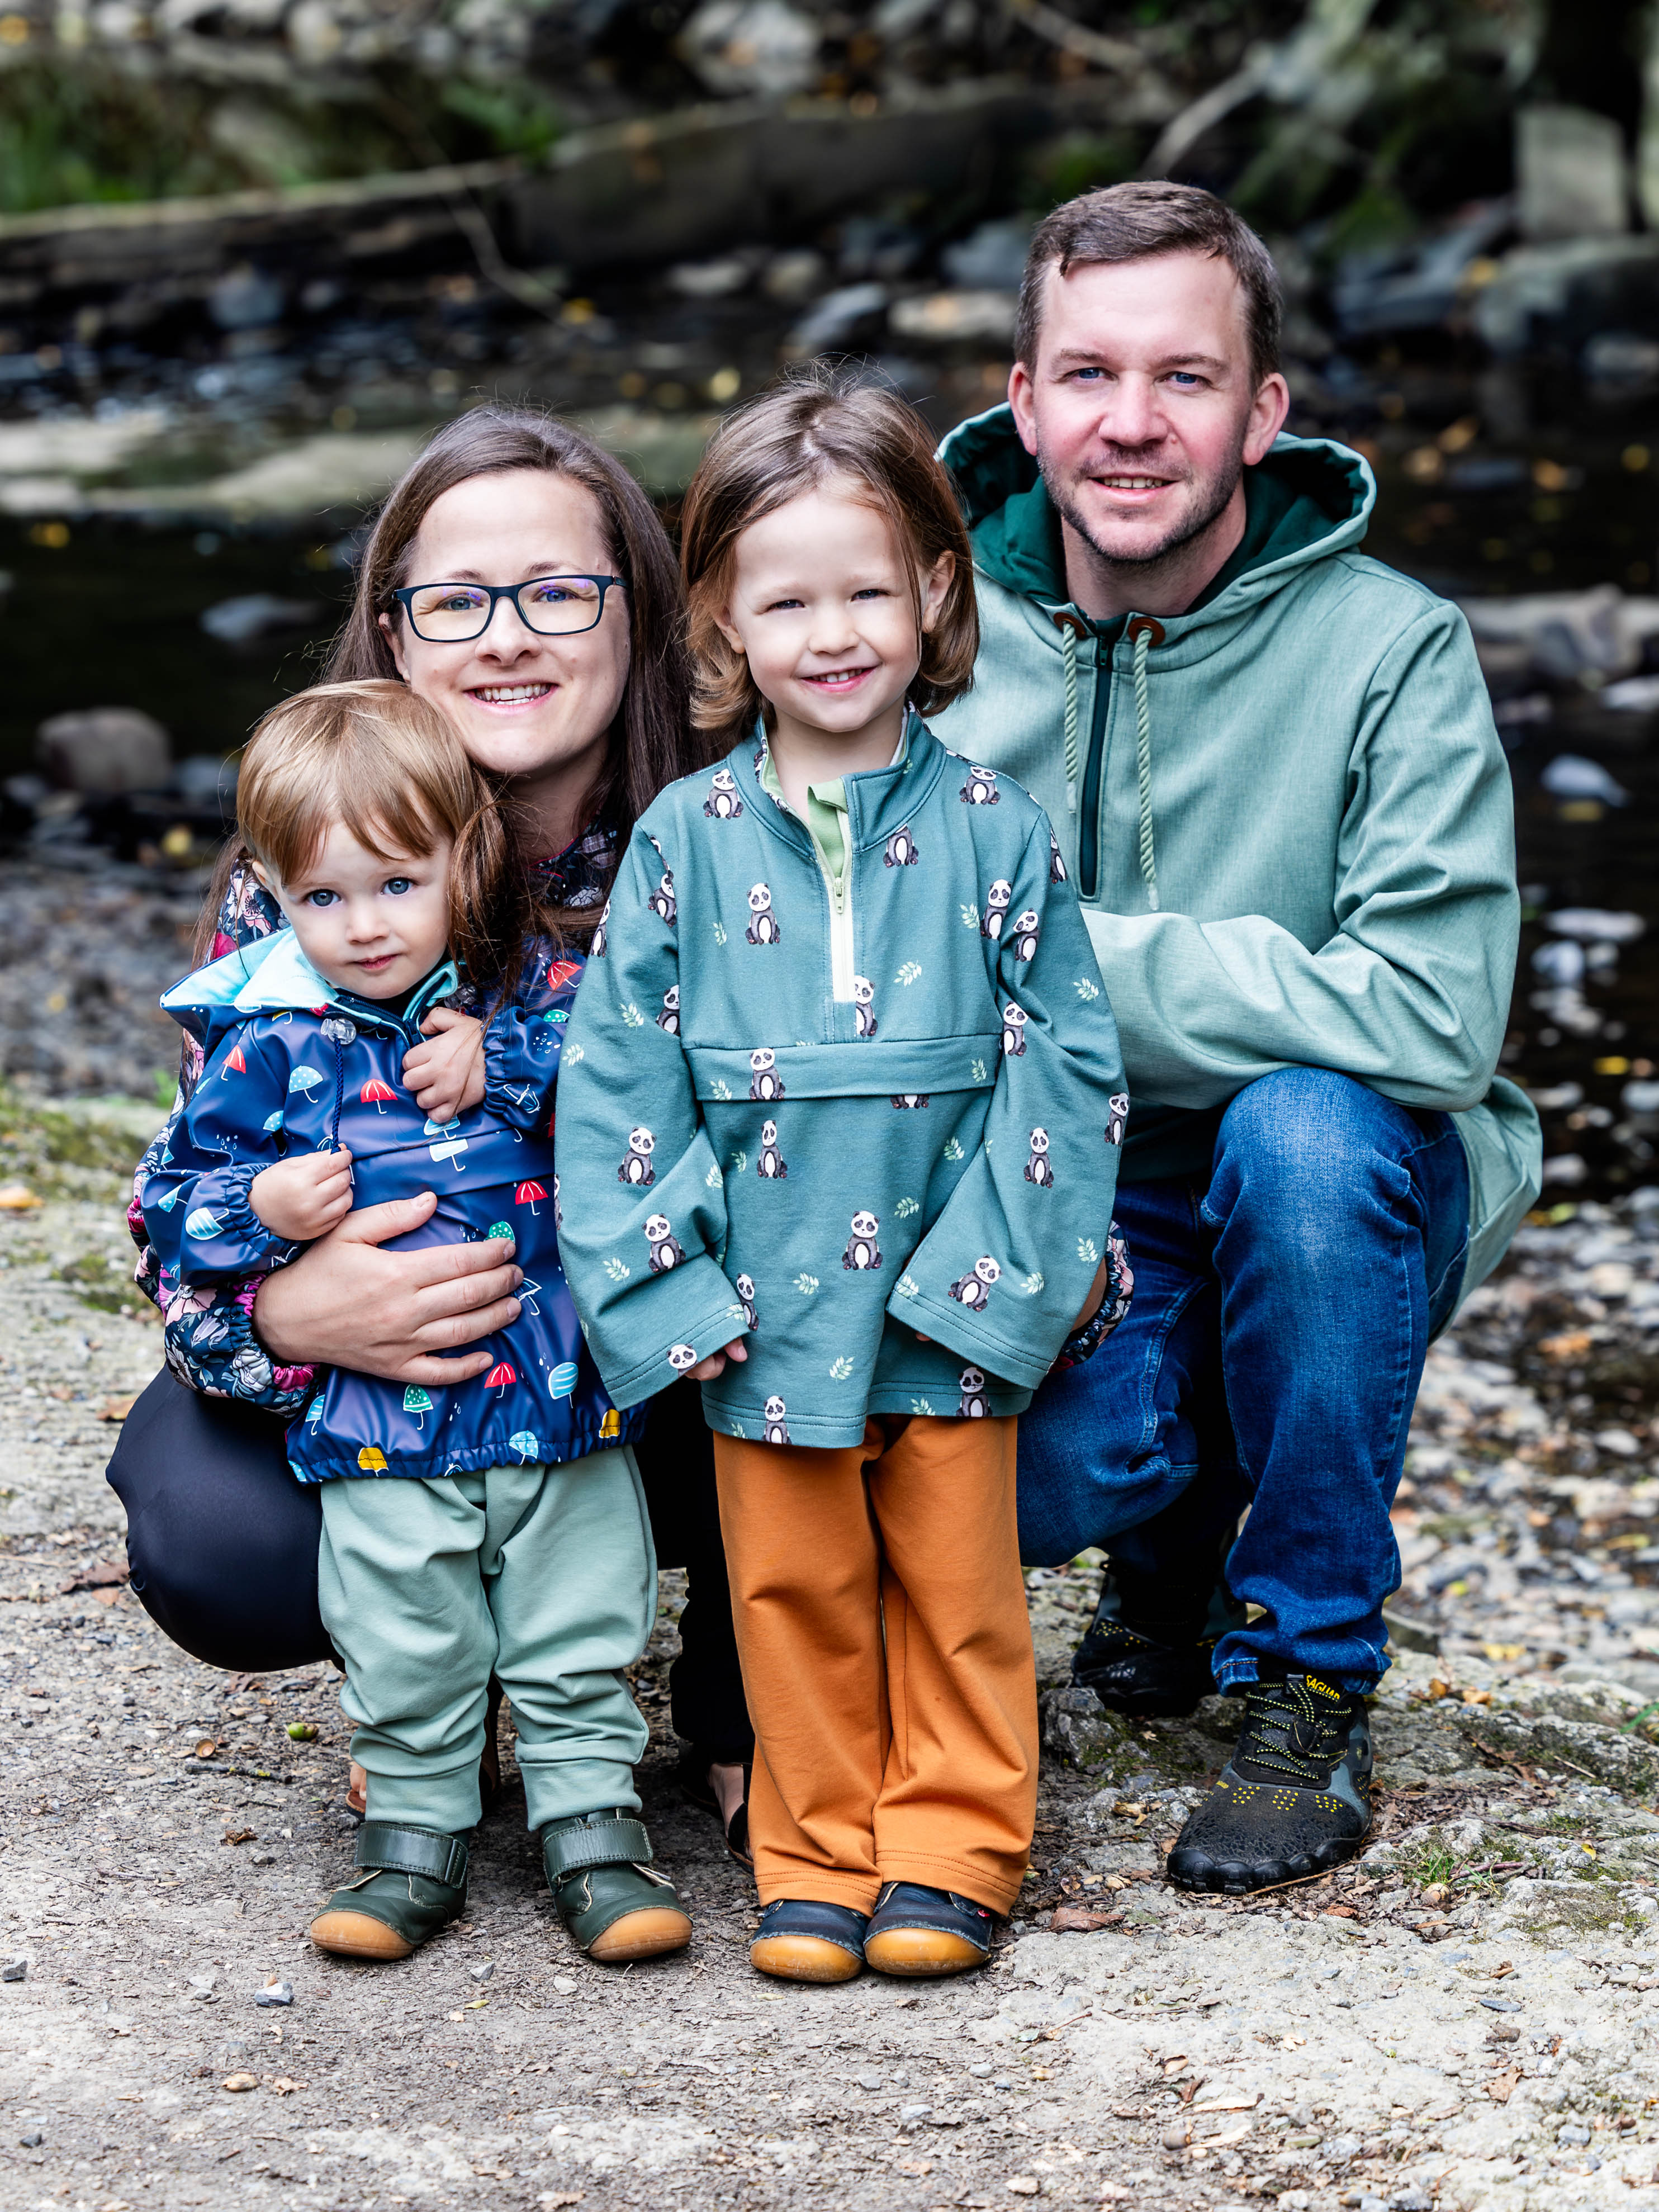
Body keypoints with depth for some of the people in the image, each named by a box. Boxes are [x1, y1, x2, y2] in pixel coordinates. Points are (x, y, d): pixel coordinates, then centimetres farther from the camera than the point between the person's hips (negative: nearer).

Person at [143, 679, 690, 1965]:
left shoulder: (537, 989, 0)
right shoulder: (270, 1040, -2)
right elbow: (177, 1197, 5)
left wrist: (504, 1066, -19)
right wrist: (262, 1209, -15)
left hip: (563, 1400, 1)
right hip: (382, 1422, 0)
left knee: (580, 1643, 9)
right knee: (405, 1656, 7)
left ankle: (593, 1823, 22)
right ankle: (415, 1834, 23)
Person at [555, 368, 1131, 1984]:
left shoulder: (992, 832, -3)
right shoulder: (687, 842, -2)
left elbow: (1062, 1060, -3)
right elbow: (616, 1075, 0)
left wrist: (993, 1268, -10)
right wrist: (662, 1289, -7)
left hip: (949, 1309, -1)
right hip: (763, 1317, 1)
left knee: (957, 1589, 8)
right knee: (795, 1593, 9)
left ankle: (952, 1847, 22)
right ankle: (817, 1858, 22)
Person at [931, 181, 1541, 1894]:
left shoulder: (1389, 652, -14)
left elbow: (1430, 1016, -27)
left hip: (1342, 1216, -1)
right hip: (1059, 1213, 1)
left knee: (1302, 1122, -36)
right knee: (1047, 1457, -31)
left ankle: (1310, 1687, -15)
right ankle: (1170, 1536, 12)